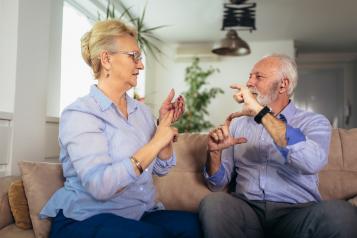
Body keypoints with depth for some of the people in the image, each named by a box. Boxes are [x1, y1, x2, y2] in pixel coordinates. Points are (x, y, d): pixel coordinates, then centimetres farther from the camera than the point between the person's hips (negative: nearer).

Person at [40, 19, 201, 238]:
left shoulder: (142, 111, 8)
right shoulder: (79, 114, -12)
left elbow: (160, 169, 9)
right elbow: (99, 186, -25)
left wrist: (165, 125, -4)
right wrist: (155, 143, -22)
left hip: (140, 215, 6)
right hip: (87, 219, -6)